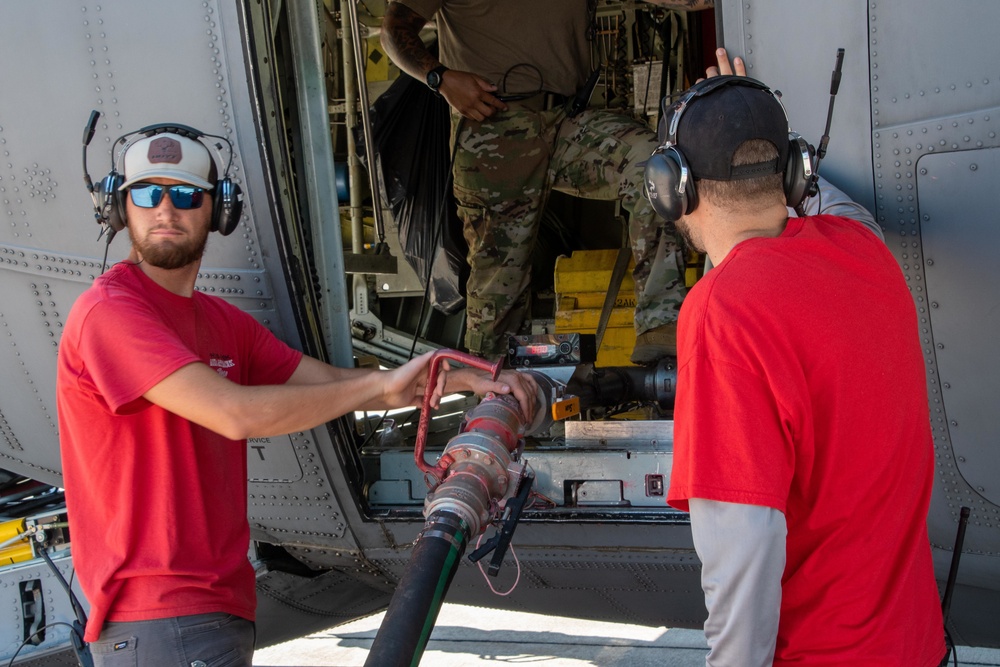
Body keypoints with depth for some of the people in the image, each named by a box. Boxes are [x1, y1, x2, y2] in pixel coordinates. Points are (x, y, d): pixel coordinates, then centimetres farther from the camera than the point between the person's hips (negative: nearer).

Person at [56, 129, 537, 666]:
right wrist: (381, 384, -14)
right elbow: (235, 414, -23)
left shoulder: (222, 321, 15)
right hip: (158, 618, -8)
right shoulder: (109, 310, -13)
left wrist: (468, 379, 1)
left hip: (221, 603, 8)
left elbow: (331, 383, 12)